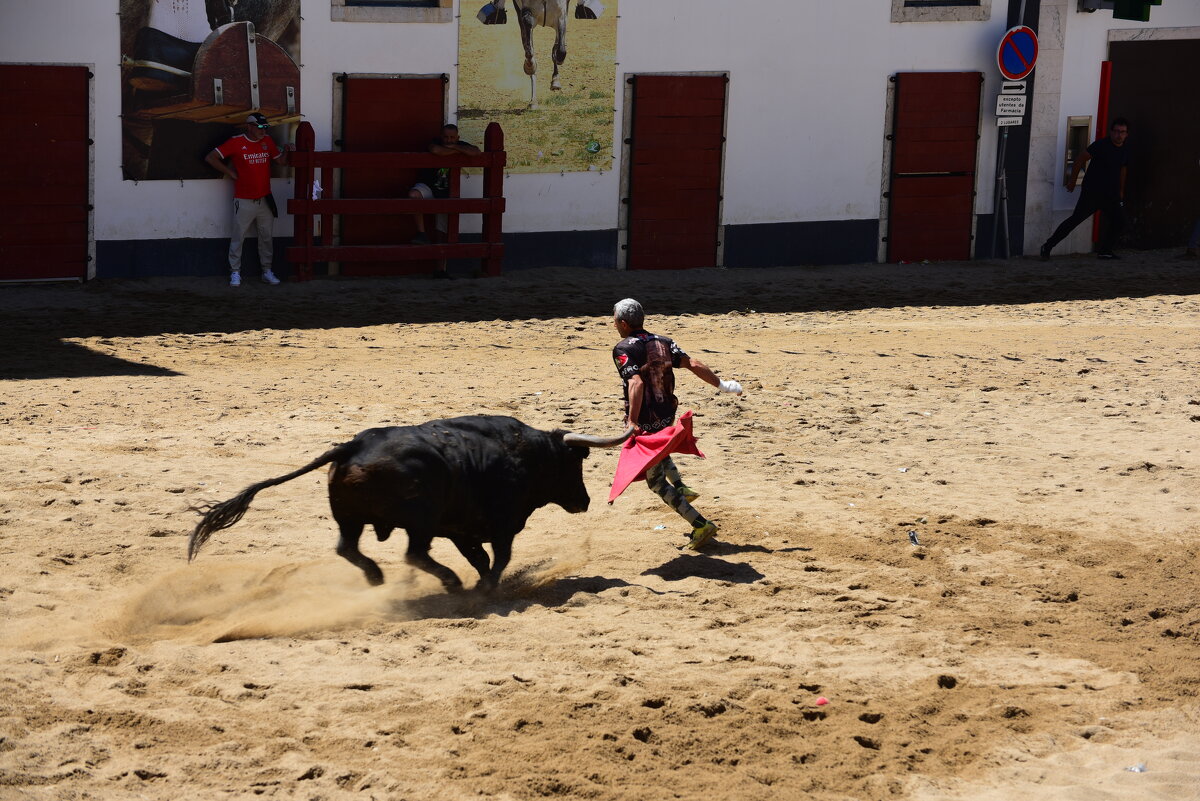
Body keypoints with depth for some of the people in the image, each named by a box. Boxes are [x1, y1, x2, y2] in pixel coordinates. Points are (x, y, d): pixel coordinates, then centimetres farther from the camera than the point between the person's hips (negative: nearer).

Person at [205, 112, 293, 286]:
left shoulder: (268, 142, 8)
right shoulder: (236, 142, -6)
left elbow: (281, 161, 13)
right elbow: (210, 158, -6)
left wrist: (286, 150, -8)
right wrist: (230, 172, -6)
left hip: (265, 200, 4)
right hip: (244, 201, -4)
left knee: (266, 237, 9)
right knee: (238, 237, -1)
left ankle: (267, 272, 17)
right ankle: (235, 273, 6)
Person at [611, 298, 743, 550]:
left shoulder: (623, 349, -14)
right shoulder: (663, 343, 4)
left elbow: (636, 383, -29)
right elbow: (693, 364, -4)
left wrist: (632, 421, -35)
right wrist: (721, 385, 5)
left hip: (644, 421, -7)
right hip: (667, 415, 7)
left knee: (656, 482, 4)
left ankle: (700, 524, -4)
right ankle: (680, 487, 33)